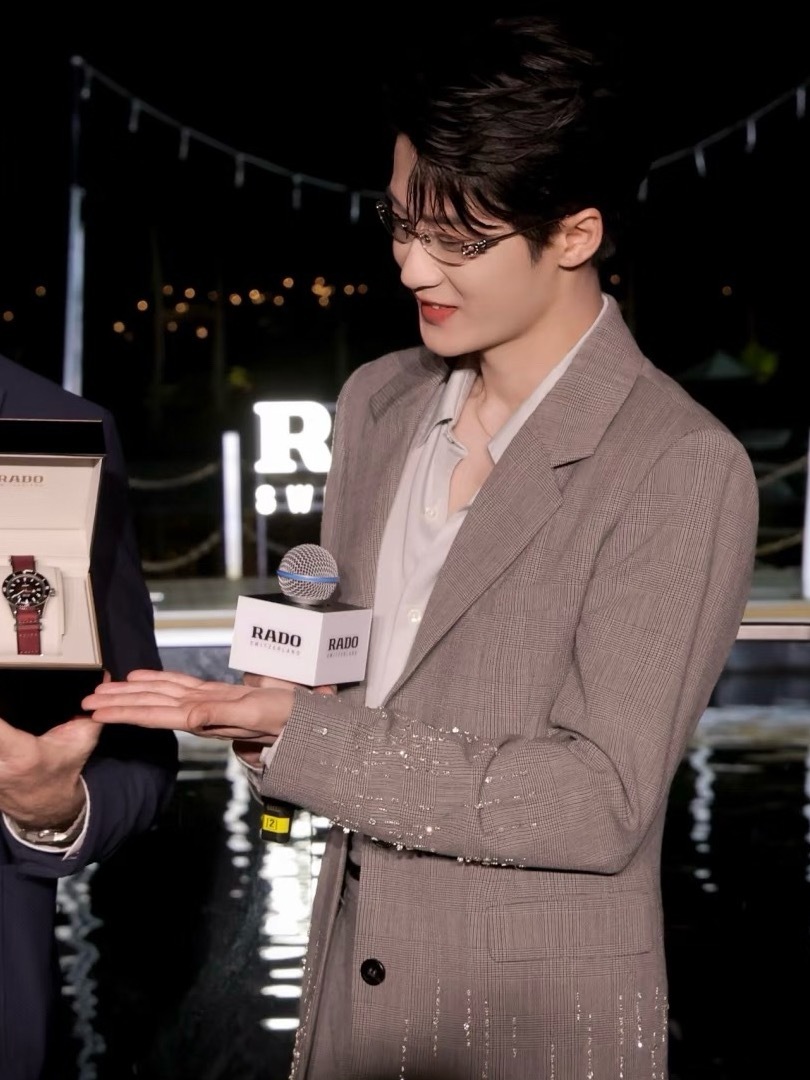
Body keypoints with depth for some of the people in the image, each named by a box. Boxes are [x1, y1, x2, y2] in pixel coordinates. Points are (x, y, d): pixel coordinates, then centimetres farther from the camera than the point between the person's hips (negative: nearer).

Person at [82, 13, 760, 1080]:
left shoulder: (685, 469, -17)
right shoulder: (377, 401, 4)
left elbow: (605, 800, -21)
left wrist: (299, 733, -24)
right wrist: (260, 707, -9)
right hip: (352, 981, 6)